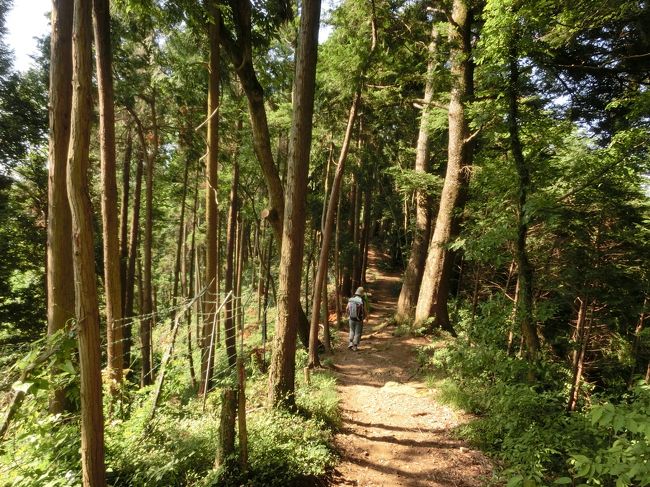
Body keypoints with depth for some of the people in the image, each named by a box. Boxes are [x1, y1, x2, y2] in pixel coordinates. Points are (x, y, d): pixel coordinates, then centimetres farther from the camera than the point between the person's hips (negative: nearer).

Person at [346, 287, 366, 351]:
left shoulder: (350, 300, -7)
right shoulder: (362, 301, -20)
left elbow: (347, 309, 3)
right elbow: (364, 312, -15)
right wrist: (363, 318, 7)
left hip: (352, 319, 4)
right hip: (359, 320, -3)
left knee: (352, 331, 25)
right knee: (357, 333, 12)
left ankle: (351, 343, 15)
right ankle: (355, 347, 16)